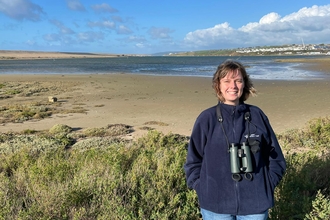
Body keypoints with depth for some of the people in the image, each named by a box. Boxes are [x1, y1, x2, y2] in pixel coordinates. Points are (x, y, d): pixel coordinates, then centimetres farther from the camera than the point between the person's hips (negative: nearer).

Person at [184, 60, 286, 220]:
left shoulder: (257, 115, 0)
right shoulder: (206, 118, -5)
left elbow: (275, 157, 8)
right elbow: (193, 161, 2)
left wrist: (267, 185, -1)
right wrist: (203, 190, -6)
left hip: (255, 204, 2)